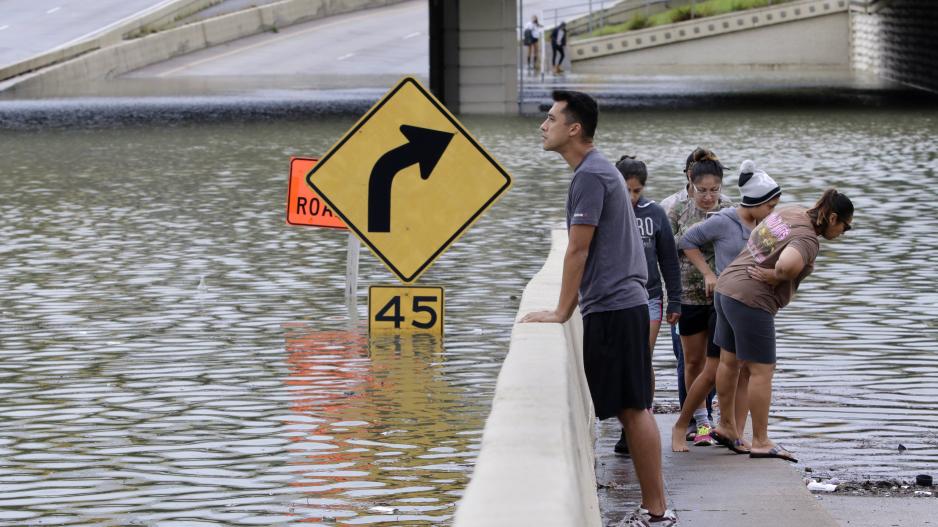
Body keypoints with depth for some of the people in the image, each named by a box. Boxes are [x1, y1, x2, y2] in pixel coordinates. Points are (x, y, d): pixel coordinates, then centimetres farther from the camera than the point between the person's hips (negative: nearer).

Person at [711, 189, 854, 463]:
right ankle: (760, 442, 2)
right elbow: (788, 264, -41)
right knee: (761, 370, -1)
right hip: (751, 300, -10)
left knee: (729, 361, 20)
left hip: (726, 287, 10)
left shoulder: (787, 213, 7)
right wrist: (777, 275, -19)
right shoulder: (807, 240, -21)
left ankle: (726, 426, 35)